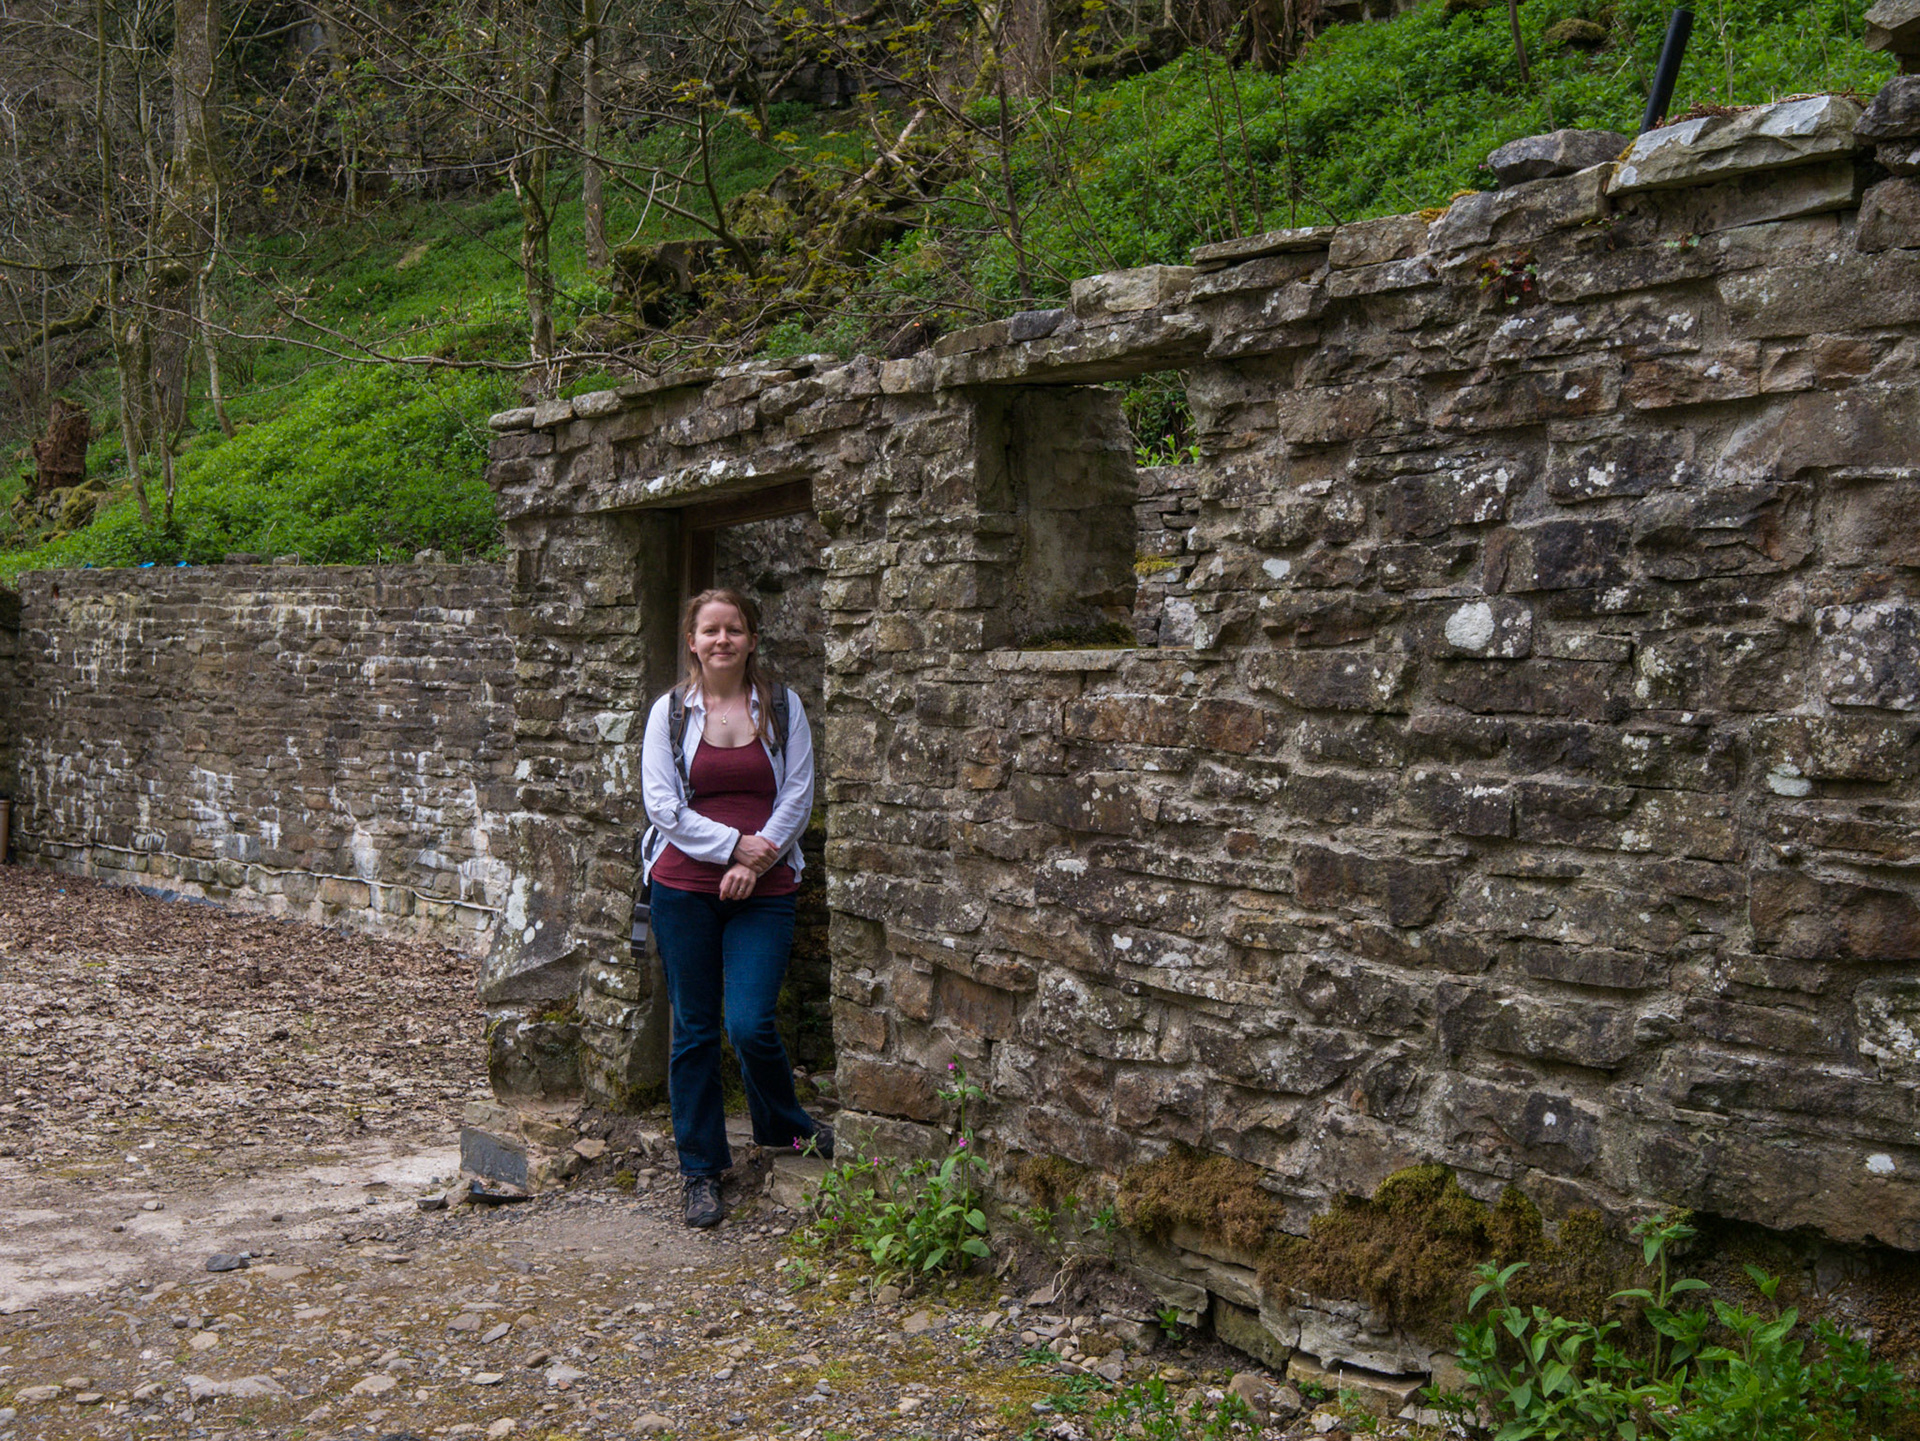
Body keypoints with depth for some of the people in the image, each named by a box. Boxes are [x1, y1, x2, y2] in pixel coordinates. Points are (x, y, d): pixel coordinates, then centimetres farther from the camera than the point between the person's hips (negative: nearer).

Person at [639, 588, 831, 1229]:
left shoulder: (782, 706, 5)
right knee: (694, 1031, 5)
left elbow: (798, 793, 2)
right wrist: (734, 843, -11)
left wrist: (756, 861, -10)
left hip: (763, 890, 0)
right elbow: (662, 805, -3)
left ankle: (785, 1126, 22)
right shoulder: (670, 711, 3)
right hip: (684, 886, 0)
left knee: (750, 1025, -9)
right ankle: (701, 1170, 18)